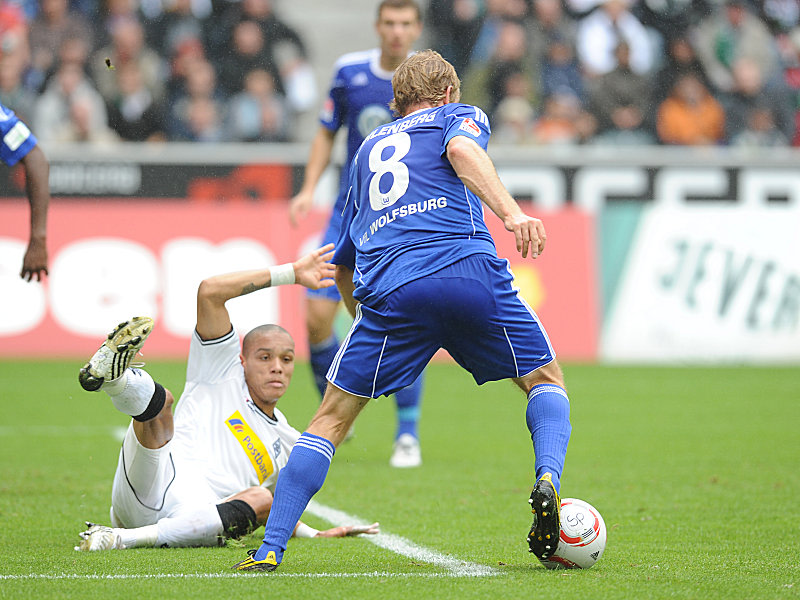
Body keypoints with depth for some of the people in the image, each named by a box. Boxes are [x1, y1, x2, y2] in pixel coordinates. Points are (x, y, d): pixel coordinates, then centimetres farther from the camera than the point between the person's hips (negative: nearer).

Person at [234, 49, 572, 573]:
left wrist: (364, 313, 55)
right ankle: (548, 479, -8)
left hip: (388, 290, 2)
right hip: (469, 271, -2)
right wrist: (510, 211, -19)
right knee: (546, 380, 19)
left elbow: (343, 267, 40)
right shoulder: (462, 116, 22)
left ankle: (270, 549, 2)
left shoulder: (370, 147, 35)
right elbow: (462, 150, -6)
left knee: (333, 417, 12)